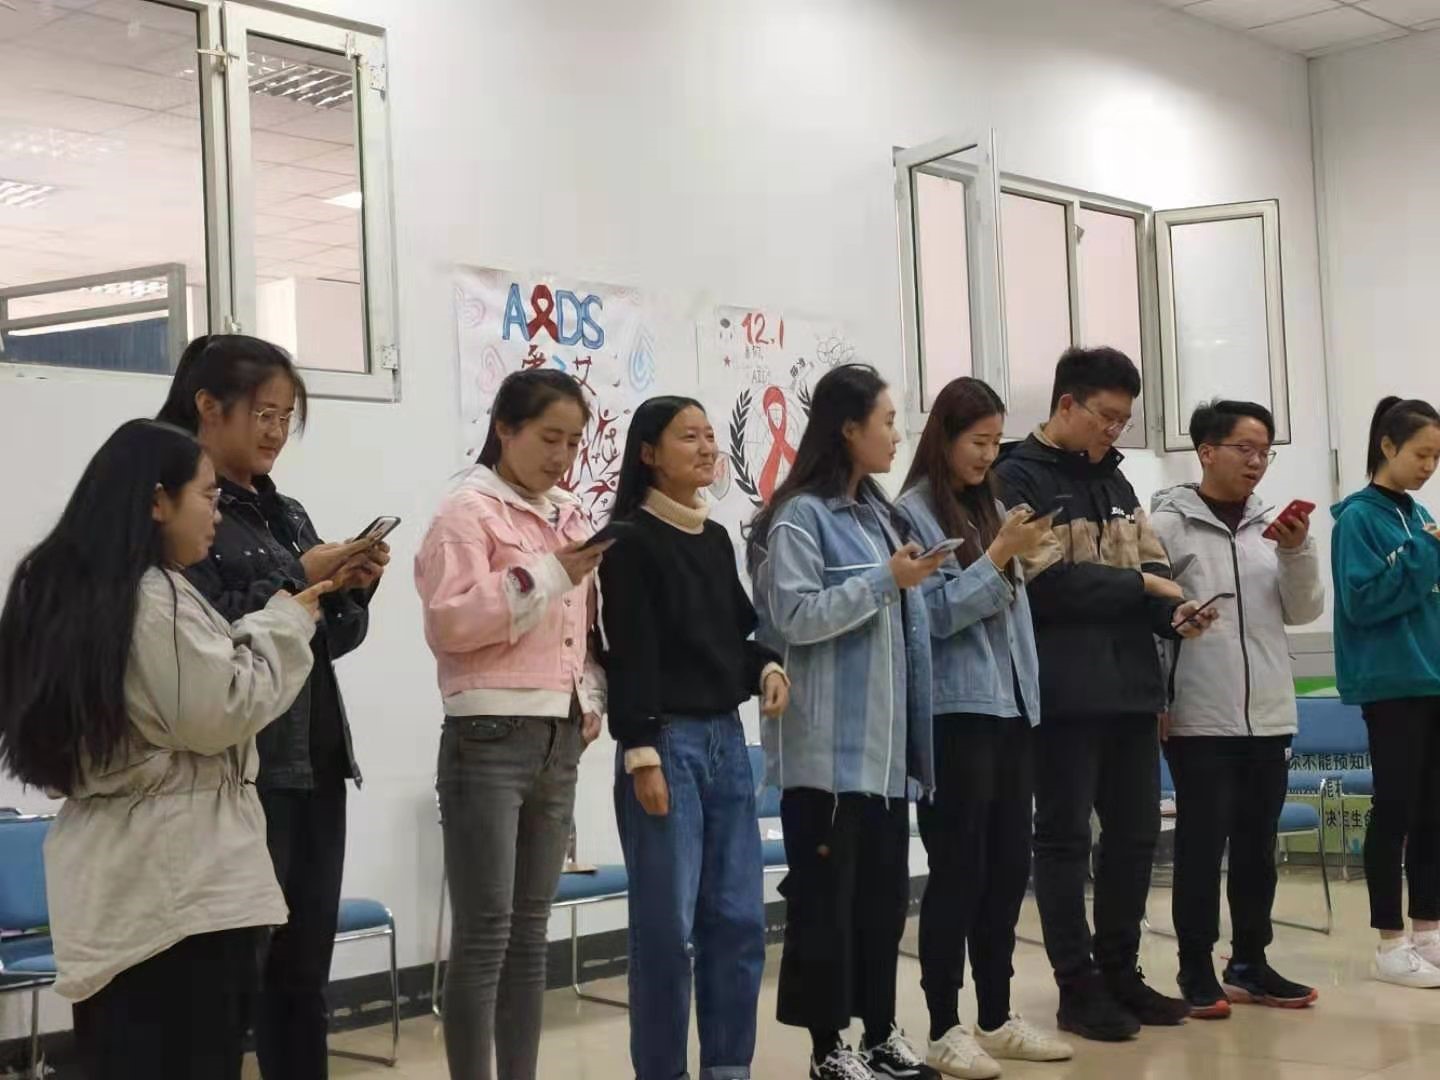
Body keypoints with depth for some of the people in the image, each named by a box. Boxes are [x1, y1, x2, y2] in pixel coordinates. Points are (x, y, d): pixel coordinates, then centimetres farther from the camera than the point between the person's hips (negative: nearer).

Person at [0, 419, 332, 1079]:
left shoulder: (65, 591, 12)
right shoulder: (155, 599, -17)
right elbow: (222, 714, -15)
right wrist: (285, 623, -3)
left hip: (113, 883, 9)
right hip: (178, 880, -9)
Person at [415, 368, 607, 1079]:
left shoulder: (569, 517, 16)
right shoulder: (469, 510, -6)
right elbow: (449, 623, -16)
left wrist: (591, 697, 8)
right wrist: (546, 575, -18)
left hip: (559, 742, 7)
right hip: (491, 739, -7)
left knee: (530, 934, 11)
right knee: (484, 936, -7)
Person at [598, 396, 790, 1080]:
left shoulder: (716, 539, 14)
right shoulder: (631, 540, -7)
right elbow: (631, 652, -12)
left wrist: (766, 667, 1)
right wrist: (641, 753, -17)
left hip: (726, 739, 7)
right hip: (667, 740, -7)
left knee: (739, 920, 8)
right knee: (668, 925, -3)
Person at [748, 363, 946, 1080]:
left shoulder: (877, 513, 16)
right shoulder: (800, 516, -9)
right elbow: (796, 618, -18)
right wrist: (885, 579, -18)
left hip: (883, 740, 8)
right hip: (828, 745, -8)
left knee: (884, 890, 12)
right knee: (827, 893, -1)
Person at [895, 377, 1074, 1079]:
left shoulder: (991, 508, 15)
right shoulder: (914, 513, -5)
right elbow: (937, 613, -13)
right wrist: (1001, 556, -15)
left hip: (1013, 707, 7)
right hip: (957, 713, -7)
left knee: (1008, 868, 10)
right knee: (959, 872, -3)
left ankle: (997, 1019, 19)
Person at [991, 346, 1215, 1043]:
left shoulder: (1114, 481, 17)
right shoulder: (1018, 478, -7)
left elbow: (1152, 568, 16)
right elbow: (1046, 581, -18)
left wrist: (1174, 611, -6)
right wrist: (1137, 585, -9)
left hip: (1130, 683, 7)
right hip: (1064, 690, -7)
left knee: (1135, 833, 12)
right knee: (1065, 838, 2)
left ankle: (1120, 972, 24)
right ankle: (1078, 988, 9)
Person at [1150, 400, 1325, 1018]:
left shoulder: (1269, 526, 11)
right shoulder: (1170, 523, -6)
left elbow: (1304, 611, 8)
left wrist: (1296, 551, -9)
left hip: (1269, 715, 5)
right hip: (1199, 718, -5)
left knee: (1257, 846, 11)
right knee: (1201, 845, 0)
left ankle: (1250, 966, 22)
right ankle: (1198, 973, 9)